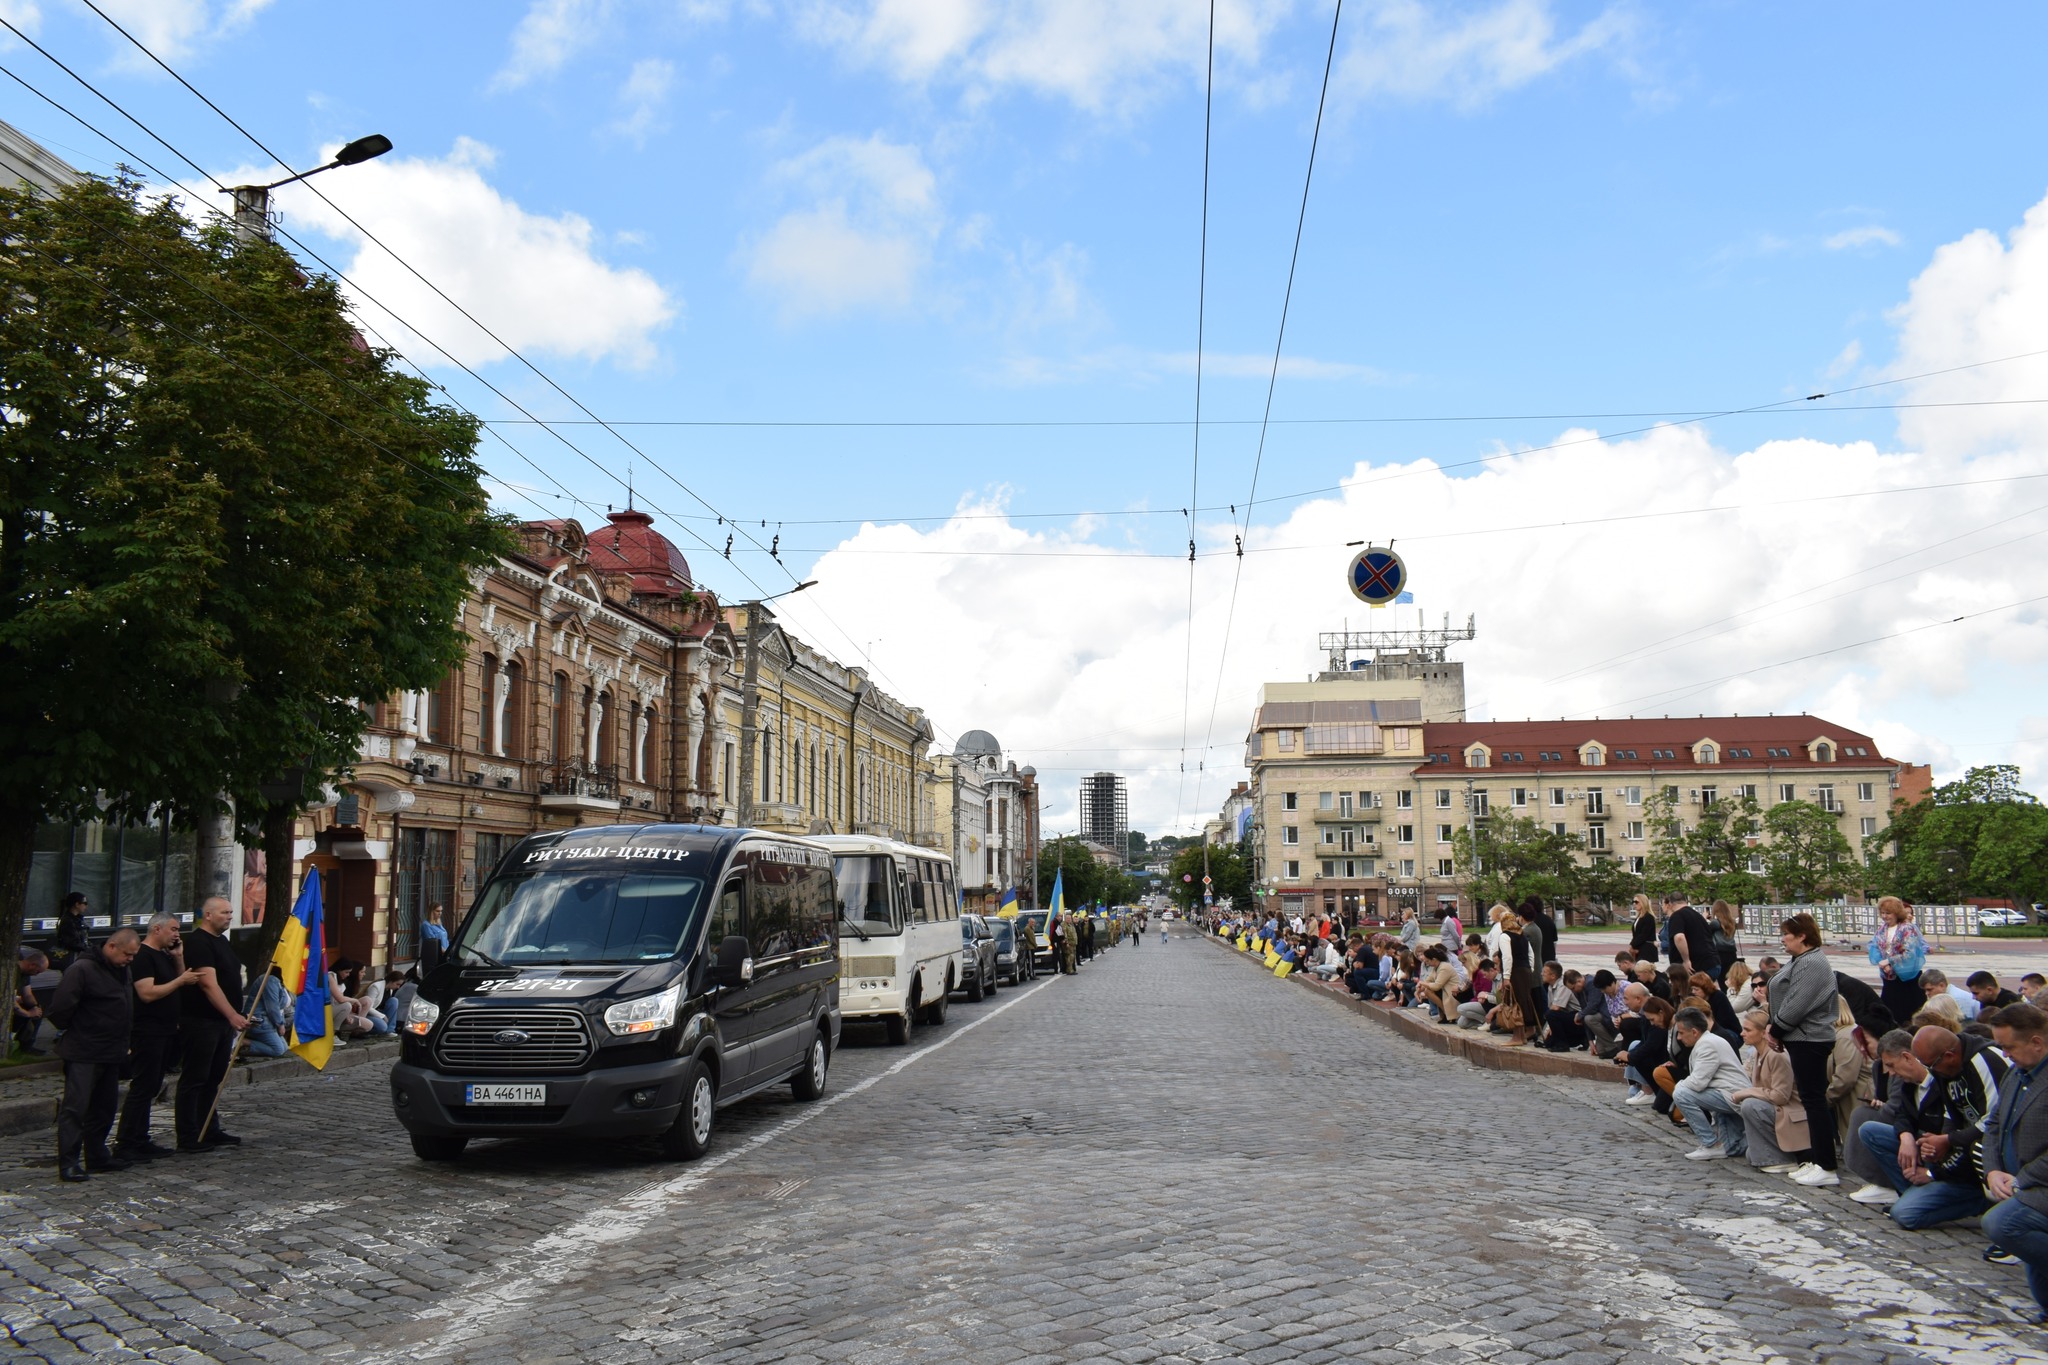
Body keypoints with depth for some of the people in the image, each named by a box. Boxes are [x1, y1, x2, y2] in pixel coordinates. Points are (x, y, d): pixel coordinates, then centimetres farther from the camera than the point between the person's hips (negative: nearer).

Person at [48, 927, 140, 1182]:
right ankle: (68, 1163, -8)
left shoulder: (120, 971, 13)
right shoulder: (82, 969, -16)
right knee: (75, 1108, -9)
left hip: (111, 1053, 9)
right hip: (83, 1053, -9)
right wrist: (72, 1030, -6)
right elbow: (61, 1008, -21)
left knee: (104, 1107, 14)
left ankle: (97, 1156, 23)